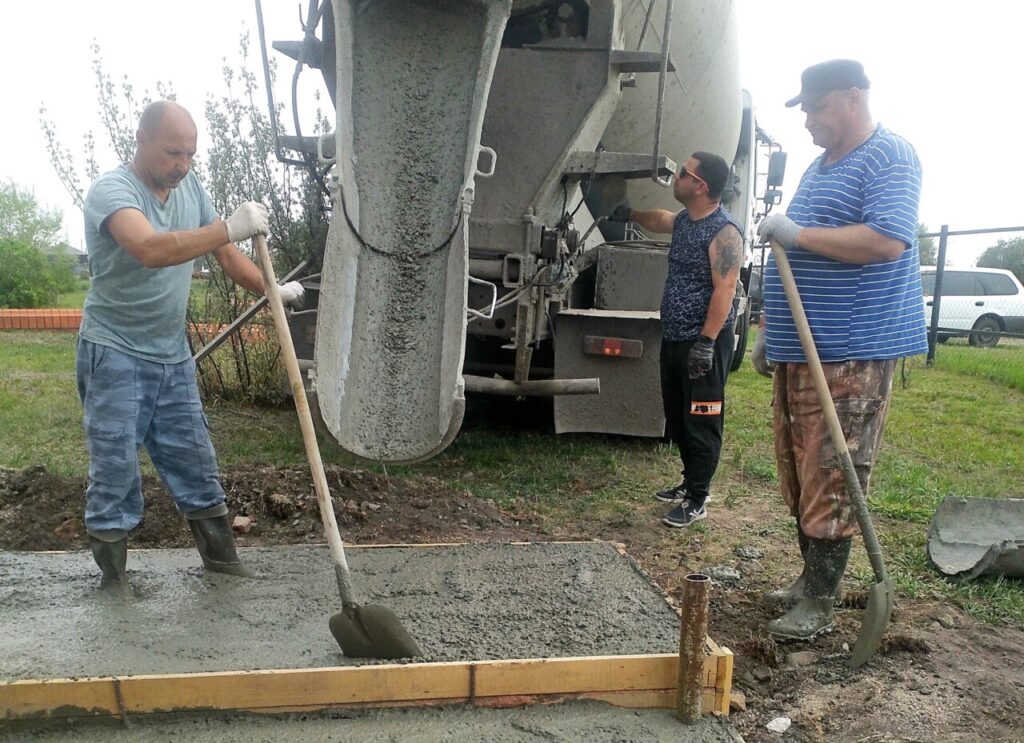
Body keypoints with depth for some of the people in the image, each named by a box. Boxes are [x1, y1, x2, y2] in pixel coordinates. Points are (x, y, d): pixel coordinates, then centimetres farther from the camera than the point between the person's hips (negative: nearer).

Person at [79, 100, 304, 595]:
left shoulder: (189, 187, 4)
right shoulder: (111, 190, -17)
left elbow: (226, 254, 11)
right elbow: (151, 250, -37)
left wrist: (271, 289, -3)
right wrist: (229, 228, -42)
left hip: (172, 355, 6)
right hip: (115, 355, -6)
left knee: (194, 459, 12)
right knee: (115, 467, 2)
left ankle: (218, 553, 26)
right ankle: (112, 572, 18)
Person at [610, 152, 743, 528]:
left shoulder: (723, 231, -16)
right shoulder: (685, 221, 12)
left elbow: (724, 290, -22)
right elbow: (659, 220, 38)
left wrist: (706, 342, -26)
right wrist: (630, 214, 49)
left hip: (703, 342, -10)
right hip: (674, 338, 10)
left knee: (701, 424, -2)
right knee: (677, 418, 17)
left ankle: (697, 500, 7)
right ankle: (691, 483, 30)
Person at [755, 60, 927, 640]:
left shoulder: (890, 157, -6)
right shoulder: (820, 167, 21)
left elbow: (888, 241, -23)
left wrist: (798, 232, -19)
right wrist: (769, 332, 22)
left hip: (850, 356, -9)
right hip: (798, 352, 9)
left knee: (831, 481, -5)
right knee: (799, 476, 13)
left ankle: (819, 603, 5)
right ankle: (812, 578, 26)